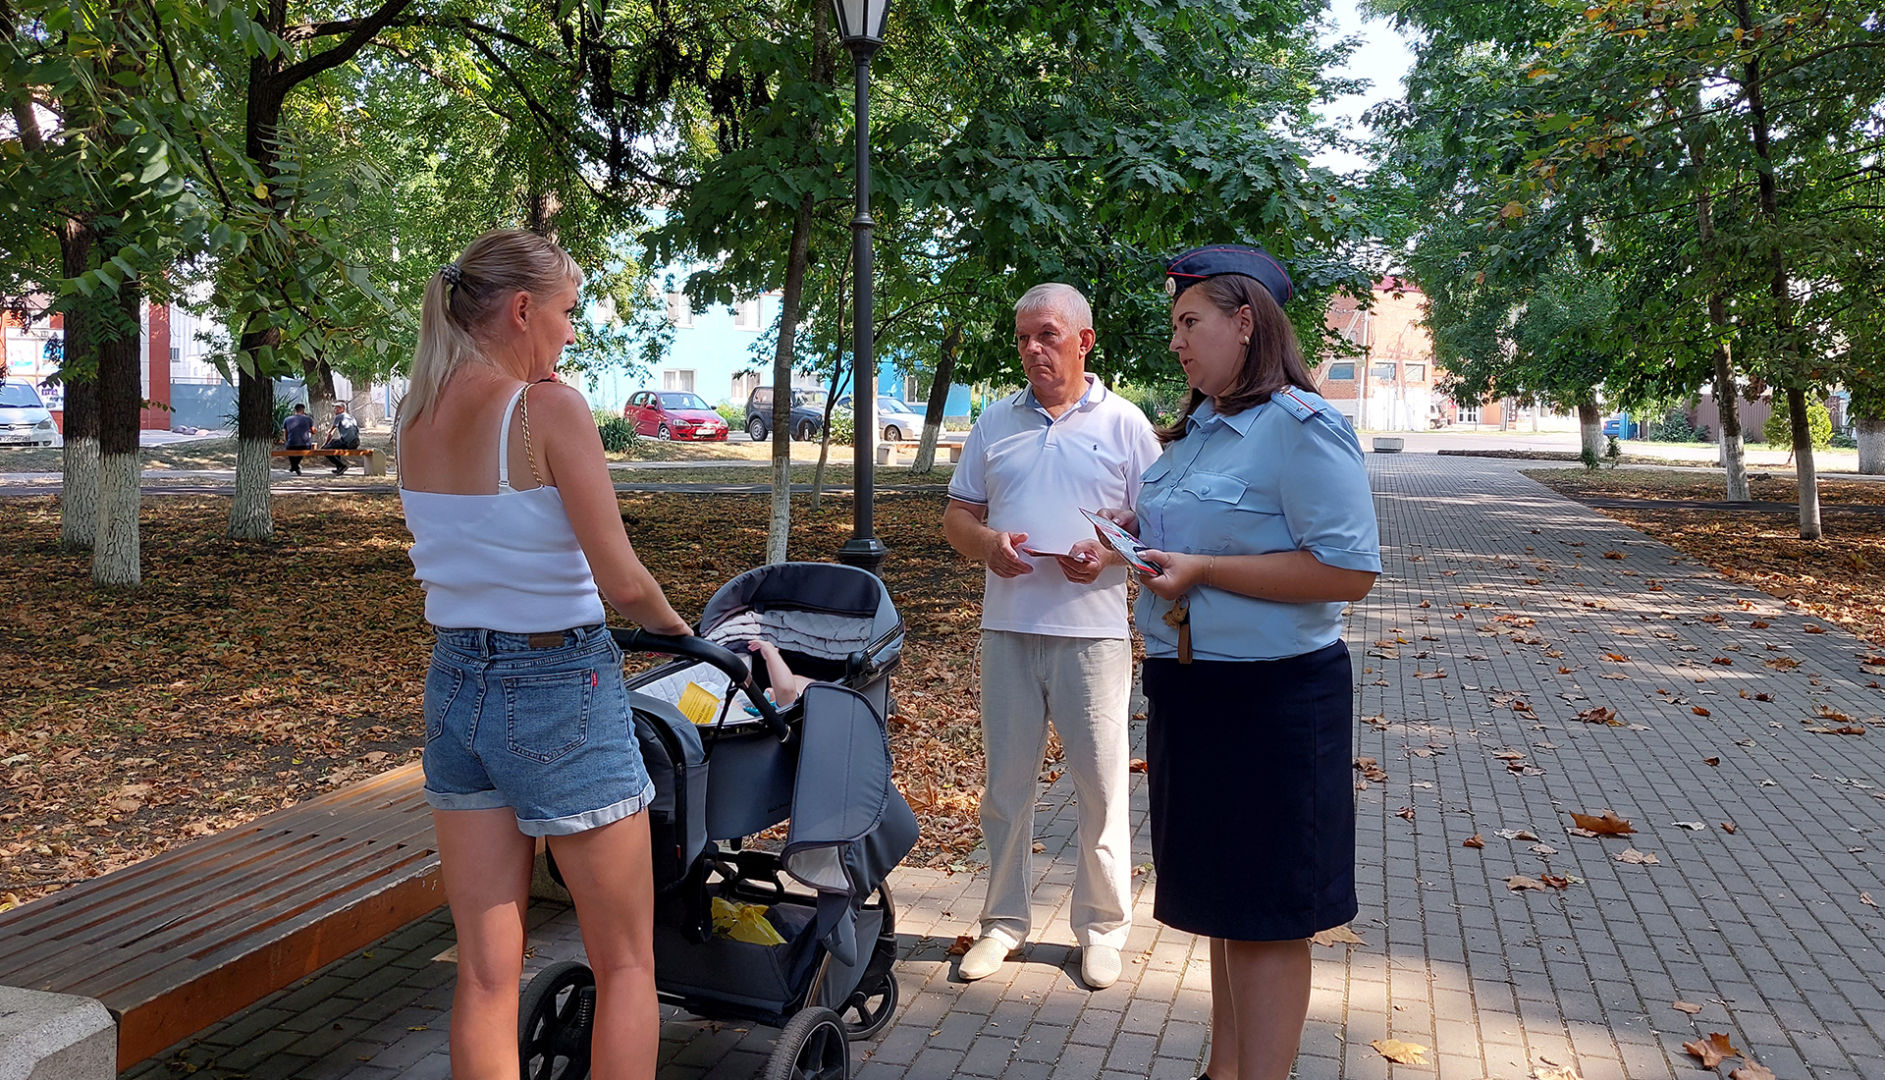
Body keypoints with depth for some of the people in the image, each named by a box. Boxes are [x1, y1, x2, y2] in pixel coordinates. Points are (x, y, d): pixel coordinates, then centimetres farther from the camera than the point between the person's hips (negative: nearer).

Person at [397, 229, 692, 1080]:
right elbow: (620, 579, -15)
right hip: (560, 689, -7)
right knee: (626, 963, 9)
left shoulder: (417, 418, 4)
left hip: (454, 683, 7)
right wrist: (677, 627, 1)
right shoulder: (550, 407, -16)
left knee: (486, 971, 13)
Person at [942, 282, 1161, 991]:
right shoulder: (995, 422, 12)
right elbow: (956, 515, 13)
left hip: (1093, 627, -2)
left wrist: (1107, 550, -16)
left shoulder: (1123, 423, 5)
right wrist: (987, 544, -9)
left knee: (1101, 784, 4)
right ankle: (1003, 920, 23)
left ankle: (1101, 926, 20)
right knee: (1005, 780, 10)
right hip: (1008, 625, 3)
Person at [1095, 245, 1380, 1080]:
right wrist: (1144, 527, 6)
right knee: (1219, 894, 19)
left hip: (1271, 699, -9)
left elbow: (1350, 571, -23)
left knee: (1266, 914, 2)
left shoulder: (1300, 426, -17)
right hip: (1189, 689, 9)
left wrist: (1202, 570, -24)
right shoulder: (1200, 427, 12)